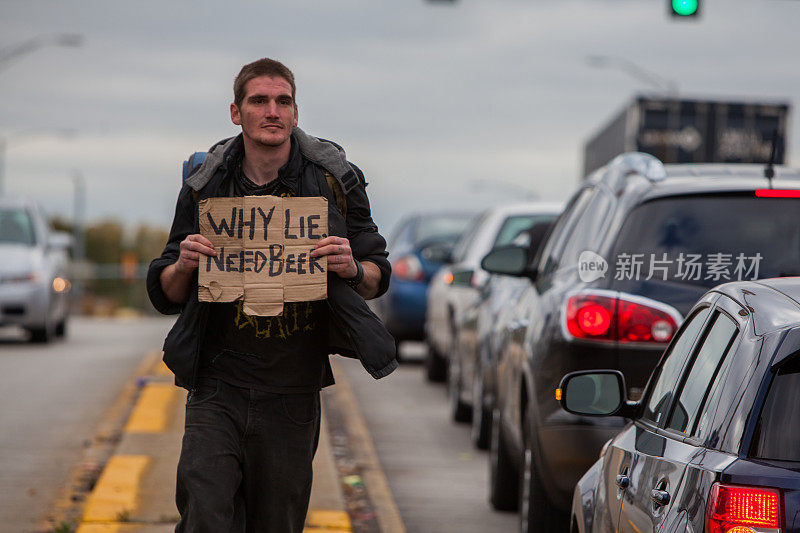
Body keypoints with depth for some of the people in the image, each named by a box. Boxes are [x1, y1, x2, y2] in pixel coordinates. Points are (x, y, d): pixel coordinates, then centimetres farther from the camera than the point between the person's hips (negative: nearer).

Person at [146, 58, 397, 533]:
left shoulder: (336, 181, 1)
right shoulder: (205, 187, 2)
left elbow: (379, 277, 9)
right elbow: (164, 294, 9)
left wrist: (353, 269, -14)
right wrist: (183, 267, -14)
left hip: (293, 391, 1)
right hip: (219, 383, -1)